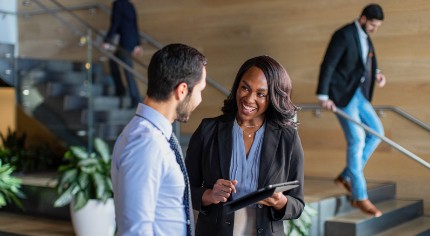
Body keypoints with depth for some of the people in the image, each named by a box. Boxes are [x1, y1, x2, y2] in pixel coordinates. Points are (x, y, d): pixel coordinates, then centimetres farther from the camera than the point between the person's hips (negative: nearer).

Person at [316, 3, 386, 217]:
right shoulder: (344, 34, -14)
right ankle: (359, 197, -5)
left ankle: (347, 176, 14)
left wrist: (377, 73, 4)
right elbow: (328, 65, -17)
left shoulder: (364, 36, 12)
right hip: (342, 94, -9)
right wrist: (323, 96, -22)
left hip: (358, 93, 9)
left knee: (377, 132, 6)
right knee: (356, 140, -11)